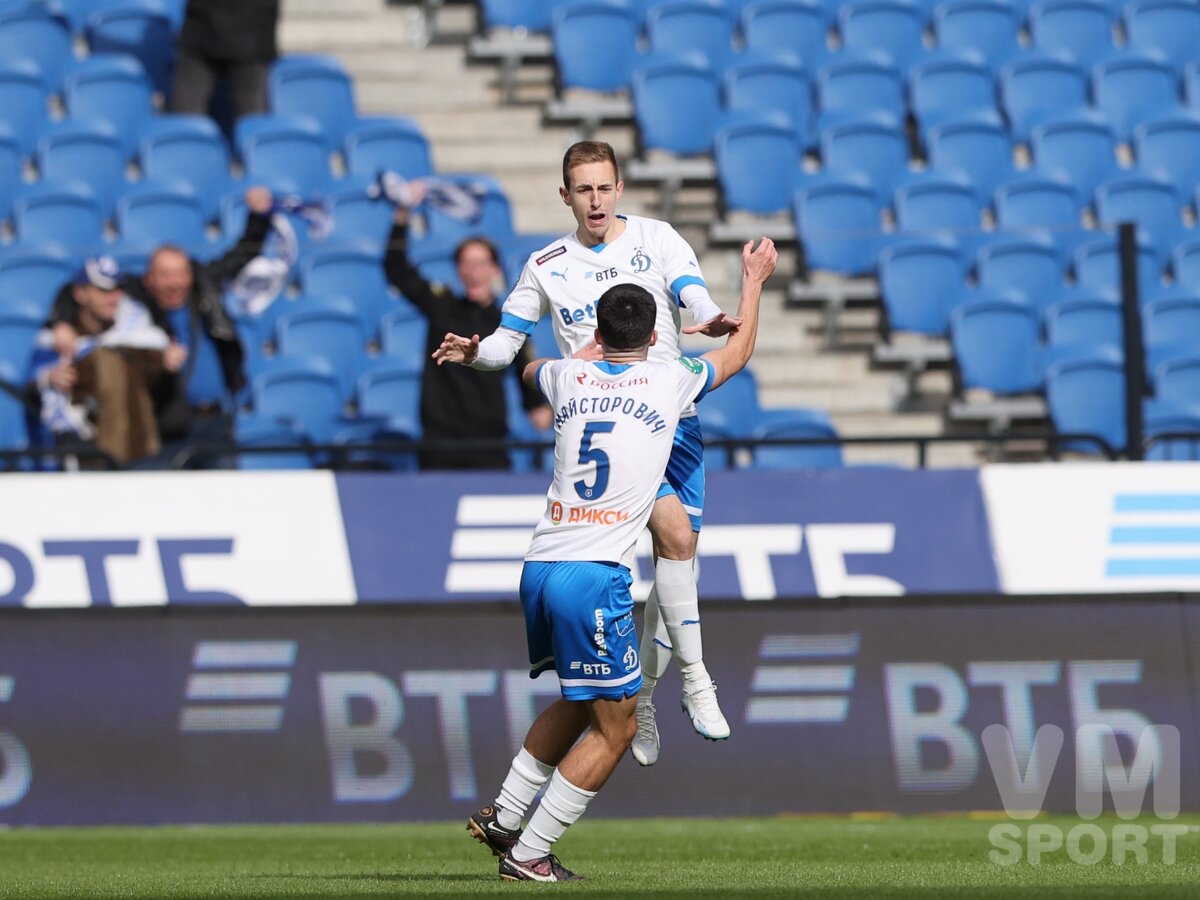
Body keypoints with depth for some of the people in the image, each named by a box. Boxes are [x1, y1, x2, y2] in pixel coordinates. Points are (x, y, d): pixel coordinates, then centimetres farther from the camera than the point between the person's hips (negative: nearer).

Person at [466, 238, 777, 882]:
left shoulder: (570, 378, 11)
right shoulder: (669, 380, 3)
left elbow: (531, 369, 39)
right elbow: (737, 353, 24)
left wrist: (602, 347, 53)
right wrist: (753, 281, 39)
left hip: (538, 568, 6)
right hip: (595, 574, -6)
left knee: (577, 703, 26)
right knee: (614, 727, 5)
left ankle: (502, 817, 24)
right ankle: (527, 853, 1)